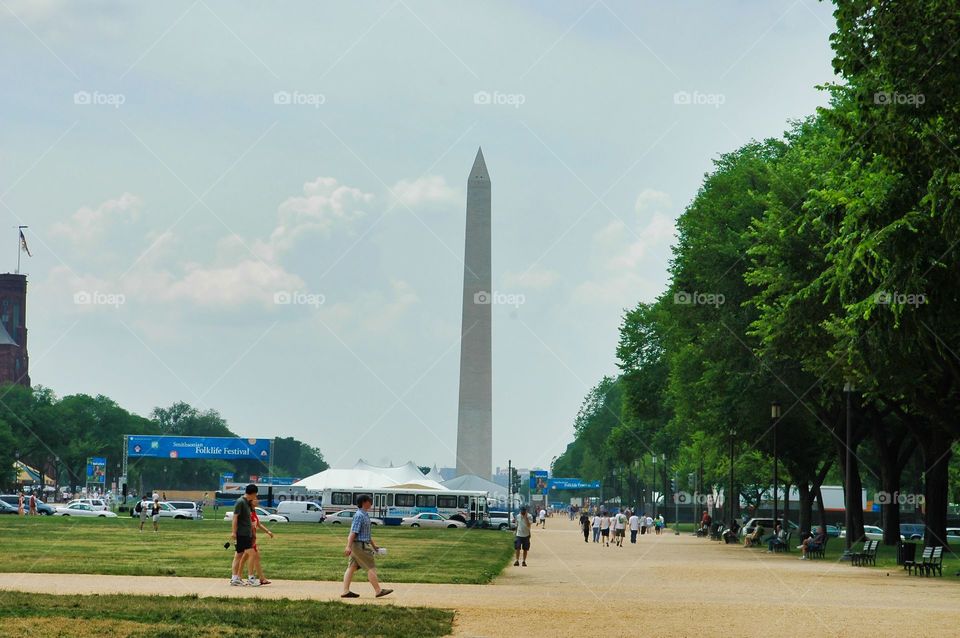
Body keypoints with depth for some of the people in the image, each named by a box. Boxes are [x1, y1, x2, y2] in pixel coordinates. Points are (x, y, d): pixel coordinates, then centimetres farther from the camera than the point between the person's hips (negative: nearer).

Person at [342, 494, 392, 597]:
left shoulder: (365, 515, 17)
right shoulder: (359, 515, -15)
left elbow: (367, 533, 25)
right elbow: (353, 532, -21)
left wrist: (374, 545, 27)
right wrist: (348, 546, -26)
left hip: (363, 544, 10)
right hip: (360, 545, -10)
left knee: (352, 567, 6)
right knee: (371, 567, -5)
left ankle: (345, 591, 4)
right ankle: (378, 590, -1)